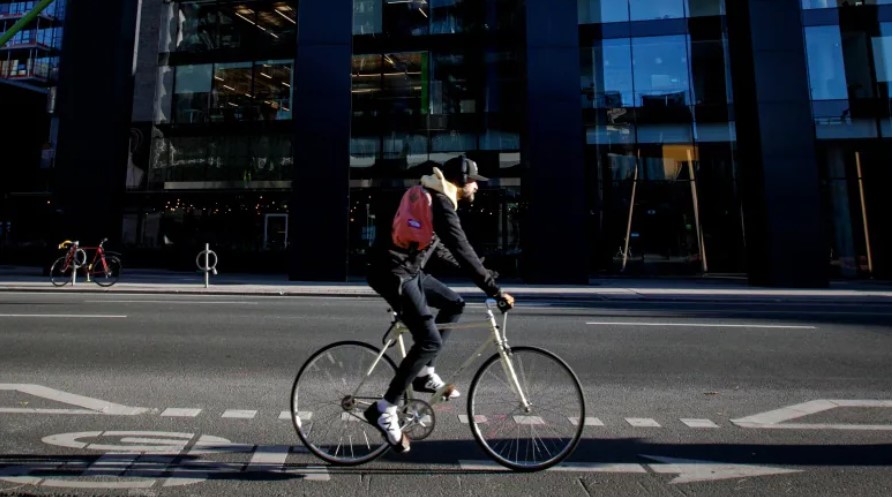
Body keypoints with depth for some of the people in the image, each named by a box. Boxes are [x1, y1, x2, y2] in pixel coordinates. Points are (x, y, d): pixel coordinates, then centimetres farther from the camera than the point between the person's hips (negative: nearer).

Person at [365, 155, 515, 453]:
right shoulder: (441, 204, -15)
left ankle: (424, 374, 16)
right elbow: (463, 251, -24)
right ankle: (384, 410, -4)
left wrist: (481, 273, 31)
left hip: (407, 269, 10)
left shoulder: (437, 199, 17)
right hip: (392, 272, -10)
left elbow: (441, 248, 27)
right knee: (430, 341, -13)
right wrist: (495, 291, -23)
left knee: (454, 304, 12)